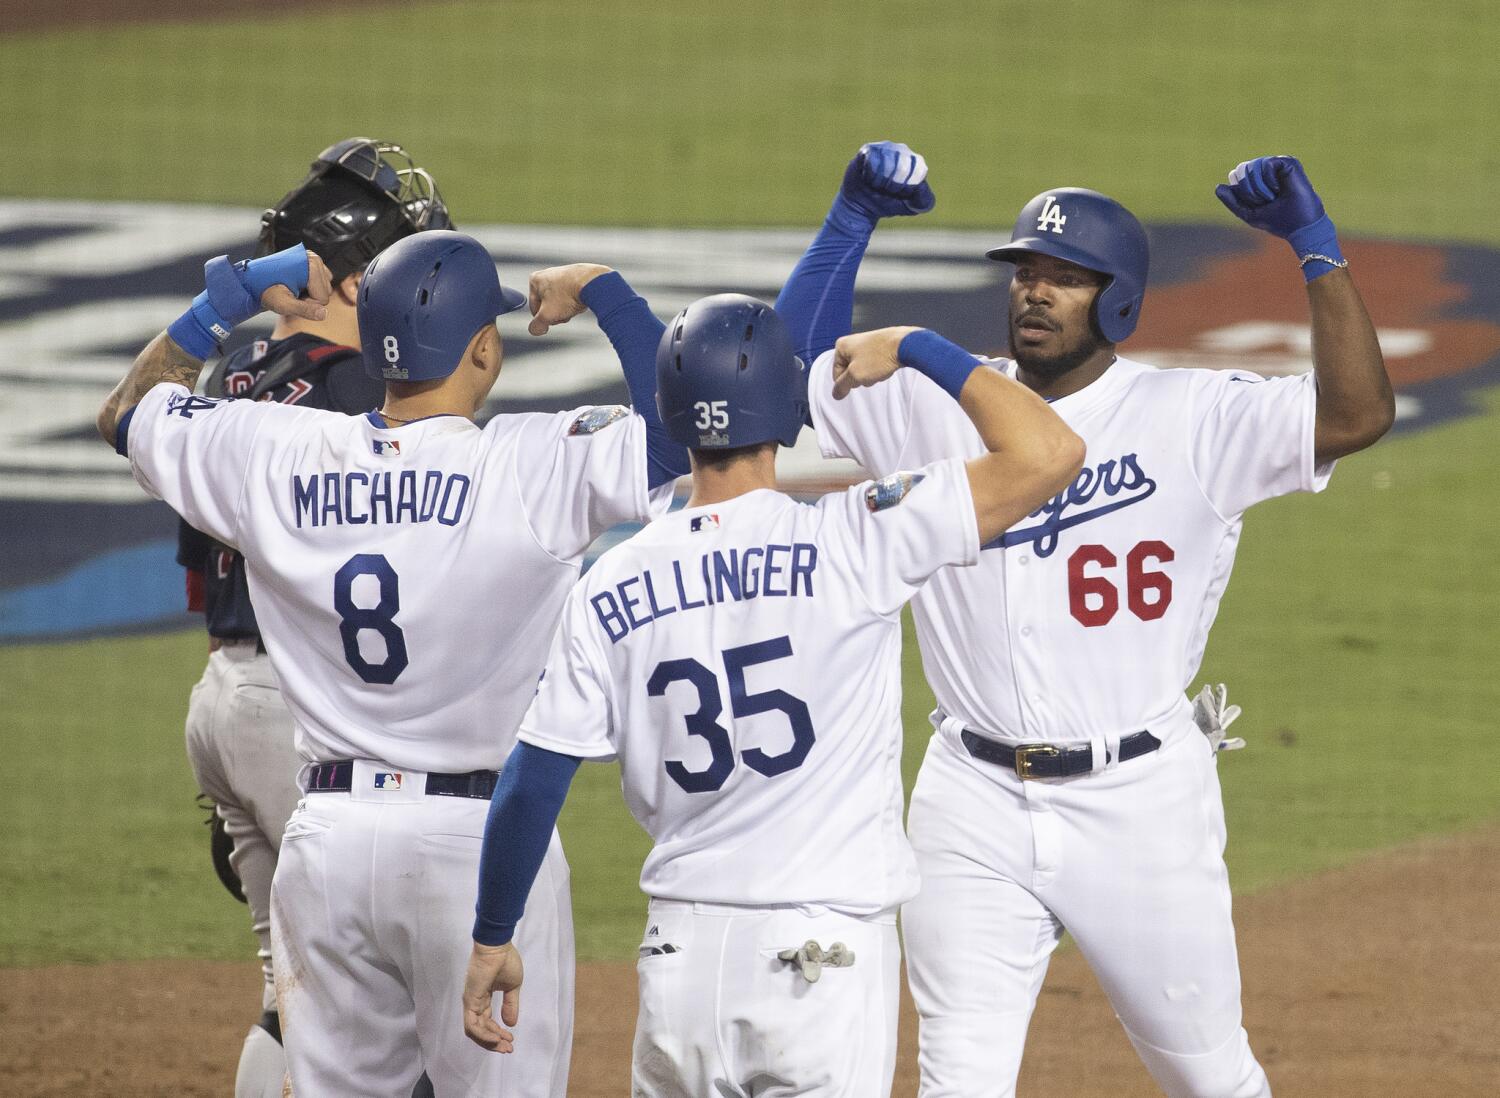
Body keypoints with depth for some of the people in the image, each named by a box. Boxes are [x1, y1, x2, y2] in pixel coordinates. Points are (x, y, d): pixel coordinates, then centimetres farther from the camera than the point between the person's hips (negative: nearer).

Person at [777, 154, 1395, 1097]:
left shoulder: (1194, 419, -6)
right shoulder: (935, 408, 5)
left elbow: (1358, 414, -18)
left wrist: (1317, 246, -22)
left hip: (1141, 803, -2)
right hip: (976, 806, 2)